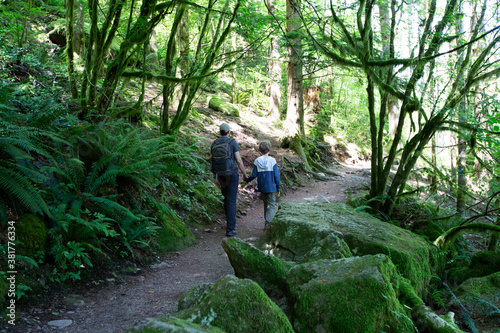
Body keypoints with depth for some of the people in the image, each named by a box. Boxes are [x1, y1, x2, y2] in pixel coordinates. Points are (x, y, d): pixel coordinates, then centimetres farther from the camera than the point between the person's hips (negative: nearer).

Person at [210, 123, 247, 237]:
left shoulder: (214, 144, 5)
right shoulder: (233, 142, -9)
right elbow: (238, 160, -12)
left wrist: (215, 178, 15)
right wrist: (245, 174, 1)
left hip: (221, 175, 5)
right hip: (232, 175, -5)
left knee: (227, 199, 22)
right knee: (232, 201, -3)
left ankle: (230, 223, 31)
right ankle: (230, 229, -4)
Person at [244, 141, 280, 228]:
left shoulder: (257, 161, -5)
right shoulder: (272, 161, -8)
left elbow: (254, 175, -5)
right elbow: (276, 176, -7)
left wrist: (246, 180, 14)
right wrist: (278, 188, 1)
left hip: (261, 187, 3)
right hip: (271, 187, -3)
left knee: (266, 204, 19)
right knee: (272, 205, 2)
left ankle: (266, 221, 24)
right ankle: (268, 221, -18)